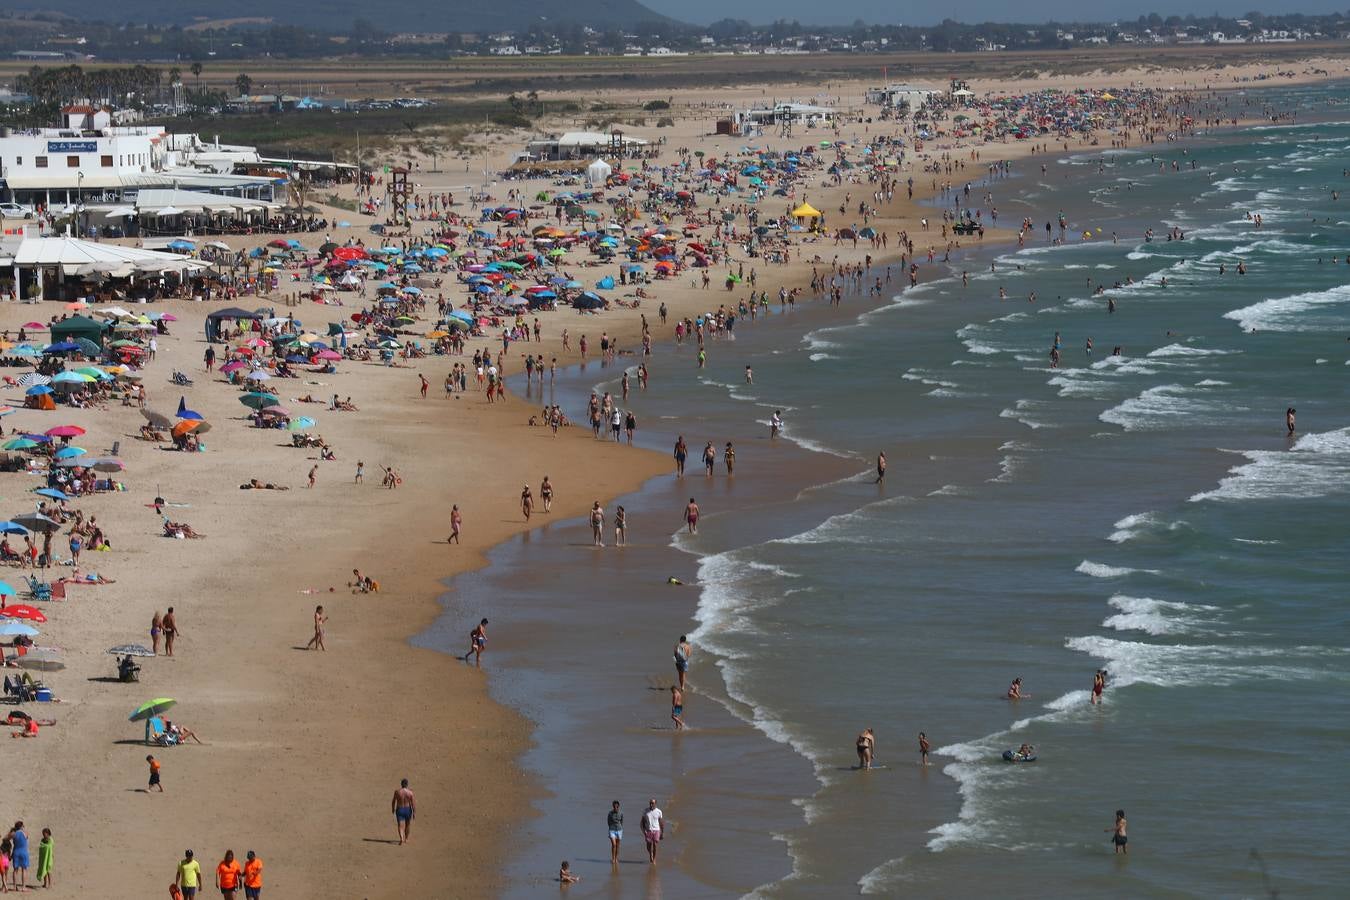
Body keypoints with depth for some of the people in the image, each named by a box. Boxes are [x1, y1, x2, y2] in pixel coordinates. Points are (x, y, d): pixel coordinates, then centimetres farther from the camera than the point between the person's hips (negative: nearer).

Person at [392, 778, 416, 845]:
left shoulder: (397, 792, -11)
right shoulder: (410, 793, -12)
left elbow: (393, 802, -1)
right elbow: (413, 803, -10)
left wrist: (393, 809, 16)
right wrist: (414, 813, -2)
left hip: (399, 810, -1)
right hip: (408, 810, 1)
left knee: (400, 825, -1)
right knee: (407, 824, 21)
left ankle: (401, 838, -23)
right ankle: (406, 839, 36)